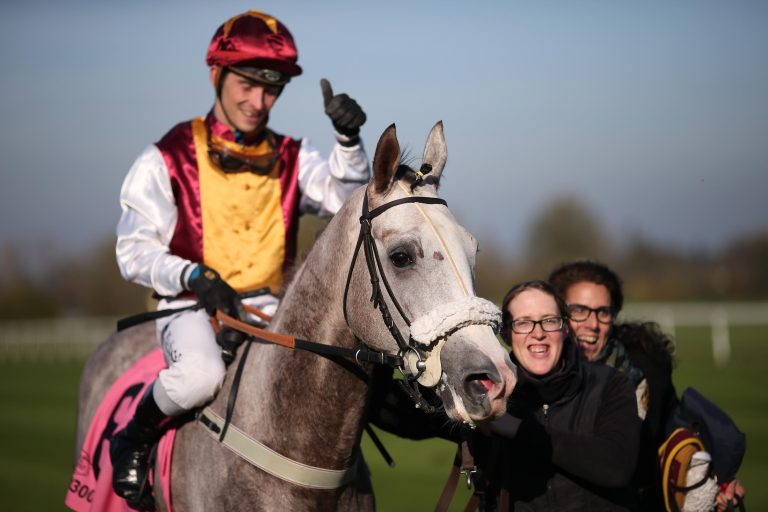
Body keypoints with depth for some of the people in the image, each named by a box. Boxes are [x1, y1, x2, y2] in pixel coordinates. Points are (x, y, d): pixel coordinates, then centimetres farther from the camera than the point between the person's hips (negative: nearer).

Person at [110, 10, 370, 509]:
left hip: (269, 309, 4)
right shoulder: (169, 159, 0)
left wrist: (348, 140, -22)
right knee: (201, 374, -35)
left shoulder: (292, 159, 11)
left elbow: (345, 196, -6)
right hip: (192, 305, -3)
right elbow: (134, 252, -2)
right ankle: (133, 440, -6)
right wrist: (195, 276, -19)